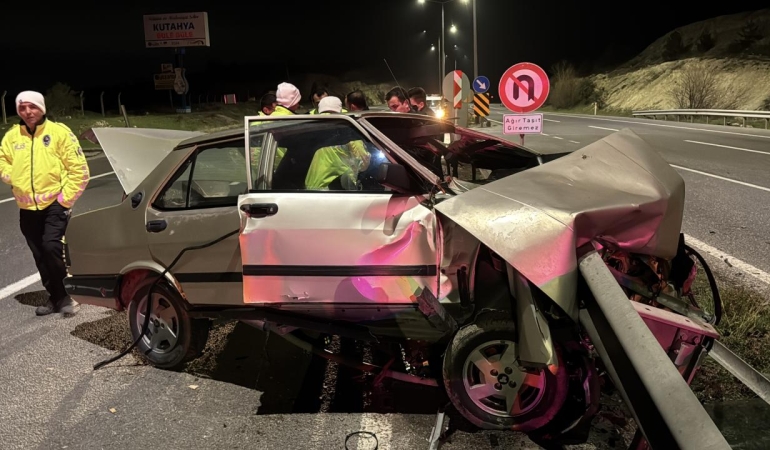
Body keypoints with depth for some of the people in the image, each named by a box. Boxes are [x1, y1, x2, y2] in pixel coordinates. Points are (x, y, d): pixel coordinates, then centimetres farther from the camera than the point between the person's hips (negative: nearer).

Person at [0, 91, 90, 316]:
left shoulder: (59, 131, -6)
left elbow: (79, 170, -7)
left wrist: (66, 198, -10)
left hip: (54, 203, -5)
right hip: (27, 208, 5)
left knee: (51, 247, -20)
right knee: (40, 257, 10)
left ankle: (64, 295, 0)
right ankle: (55, 297, 25)